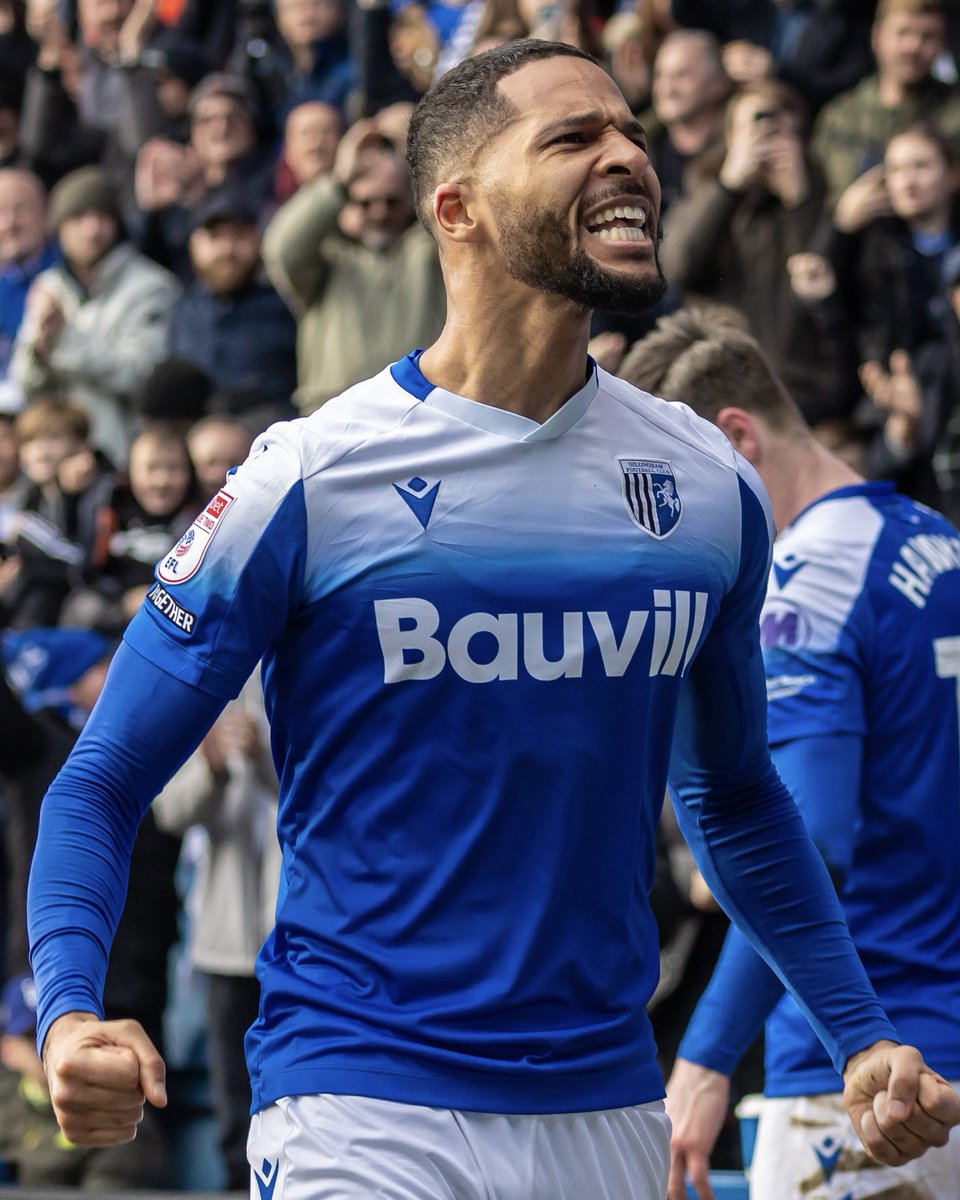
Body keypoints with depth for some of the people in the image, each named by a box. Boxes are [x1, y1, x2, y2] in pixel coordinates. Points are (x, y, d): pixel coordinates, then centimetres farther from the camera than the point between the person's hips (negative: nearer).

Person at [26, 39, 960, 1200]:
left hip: (608, 1106, 4)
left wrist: (861, 1038, 10)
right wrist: (69, 1016, -22)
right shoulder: (307, 481, -8)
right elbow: (101, 786, -4)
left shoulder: (711, 485, 6)